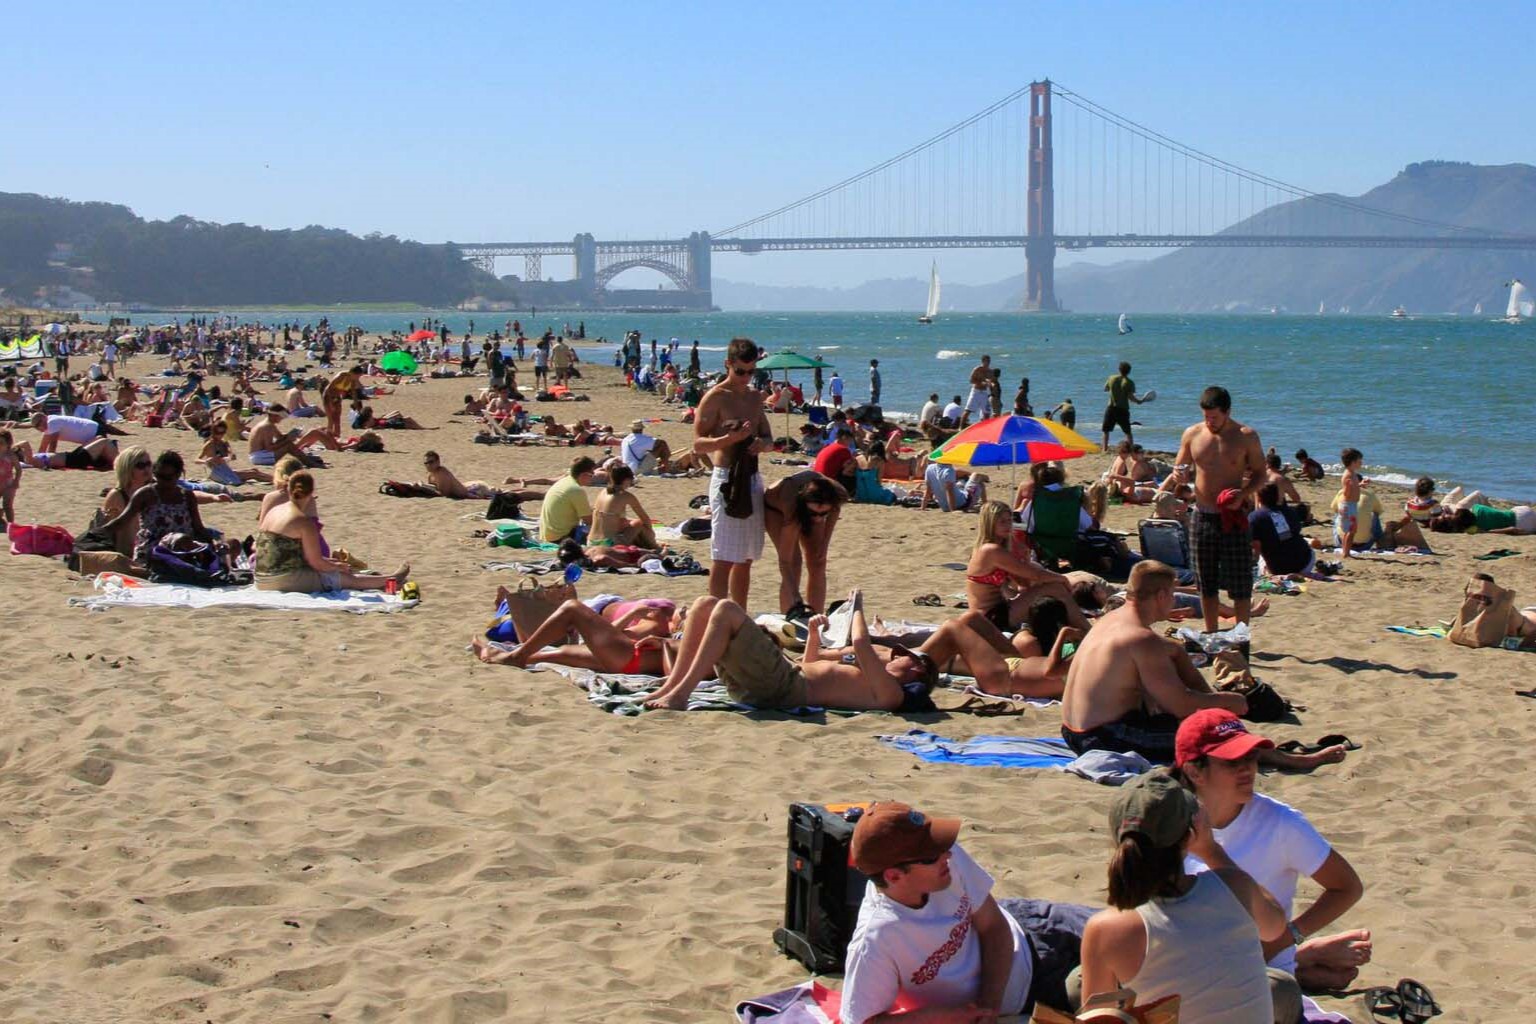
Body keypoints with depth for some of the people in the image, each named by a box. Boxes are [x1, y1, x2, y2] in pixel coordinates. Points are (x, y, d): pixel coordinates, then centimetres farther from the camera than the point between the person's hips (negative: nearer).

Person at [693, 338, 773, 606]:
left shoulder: (754, 399, 15)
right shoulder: (715, 397, -6)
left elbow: (769, 440, 21)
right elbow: (698, 444, -11)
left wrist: (761, 444, -4)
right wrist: (730, 438, -27)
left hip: (752, 480, 7)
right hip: (727, 479, -7)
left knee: (746, 558, 12)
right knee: (724, 558, -10)